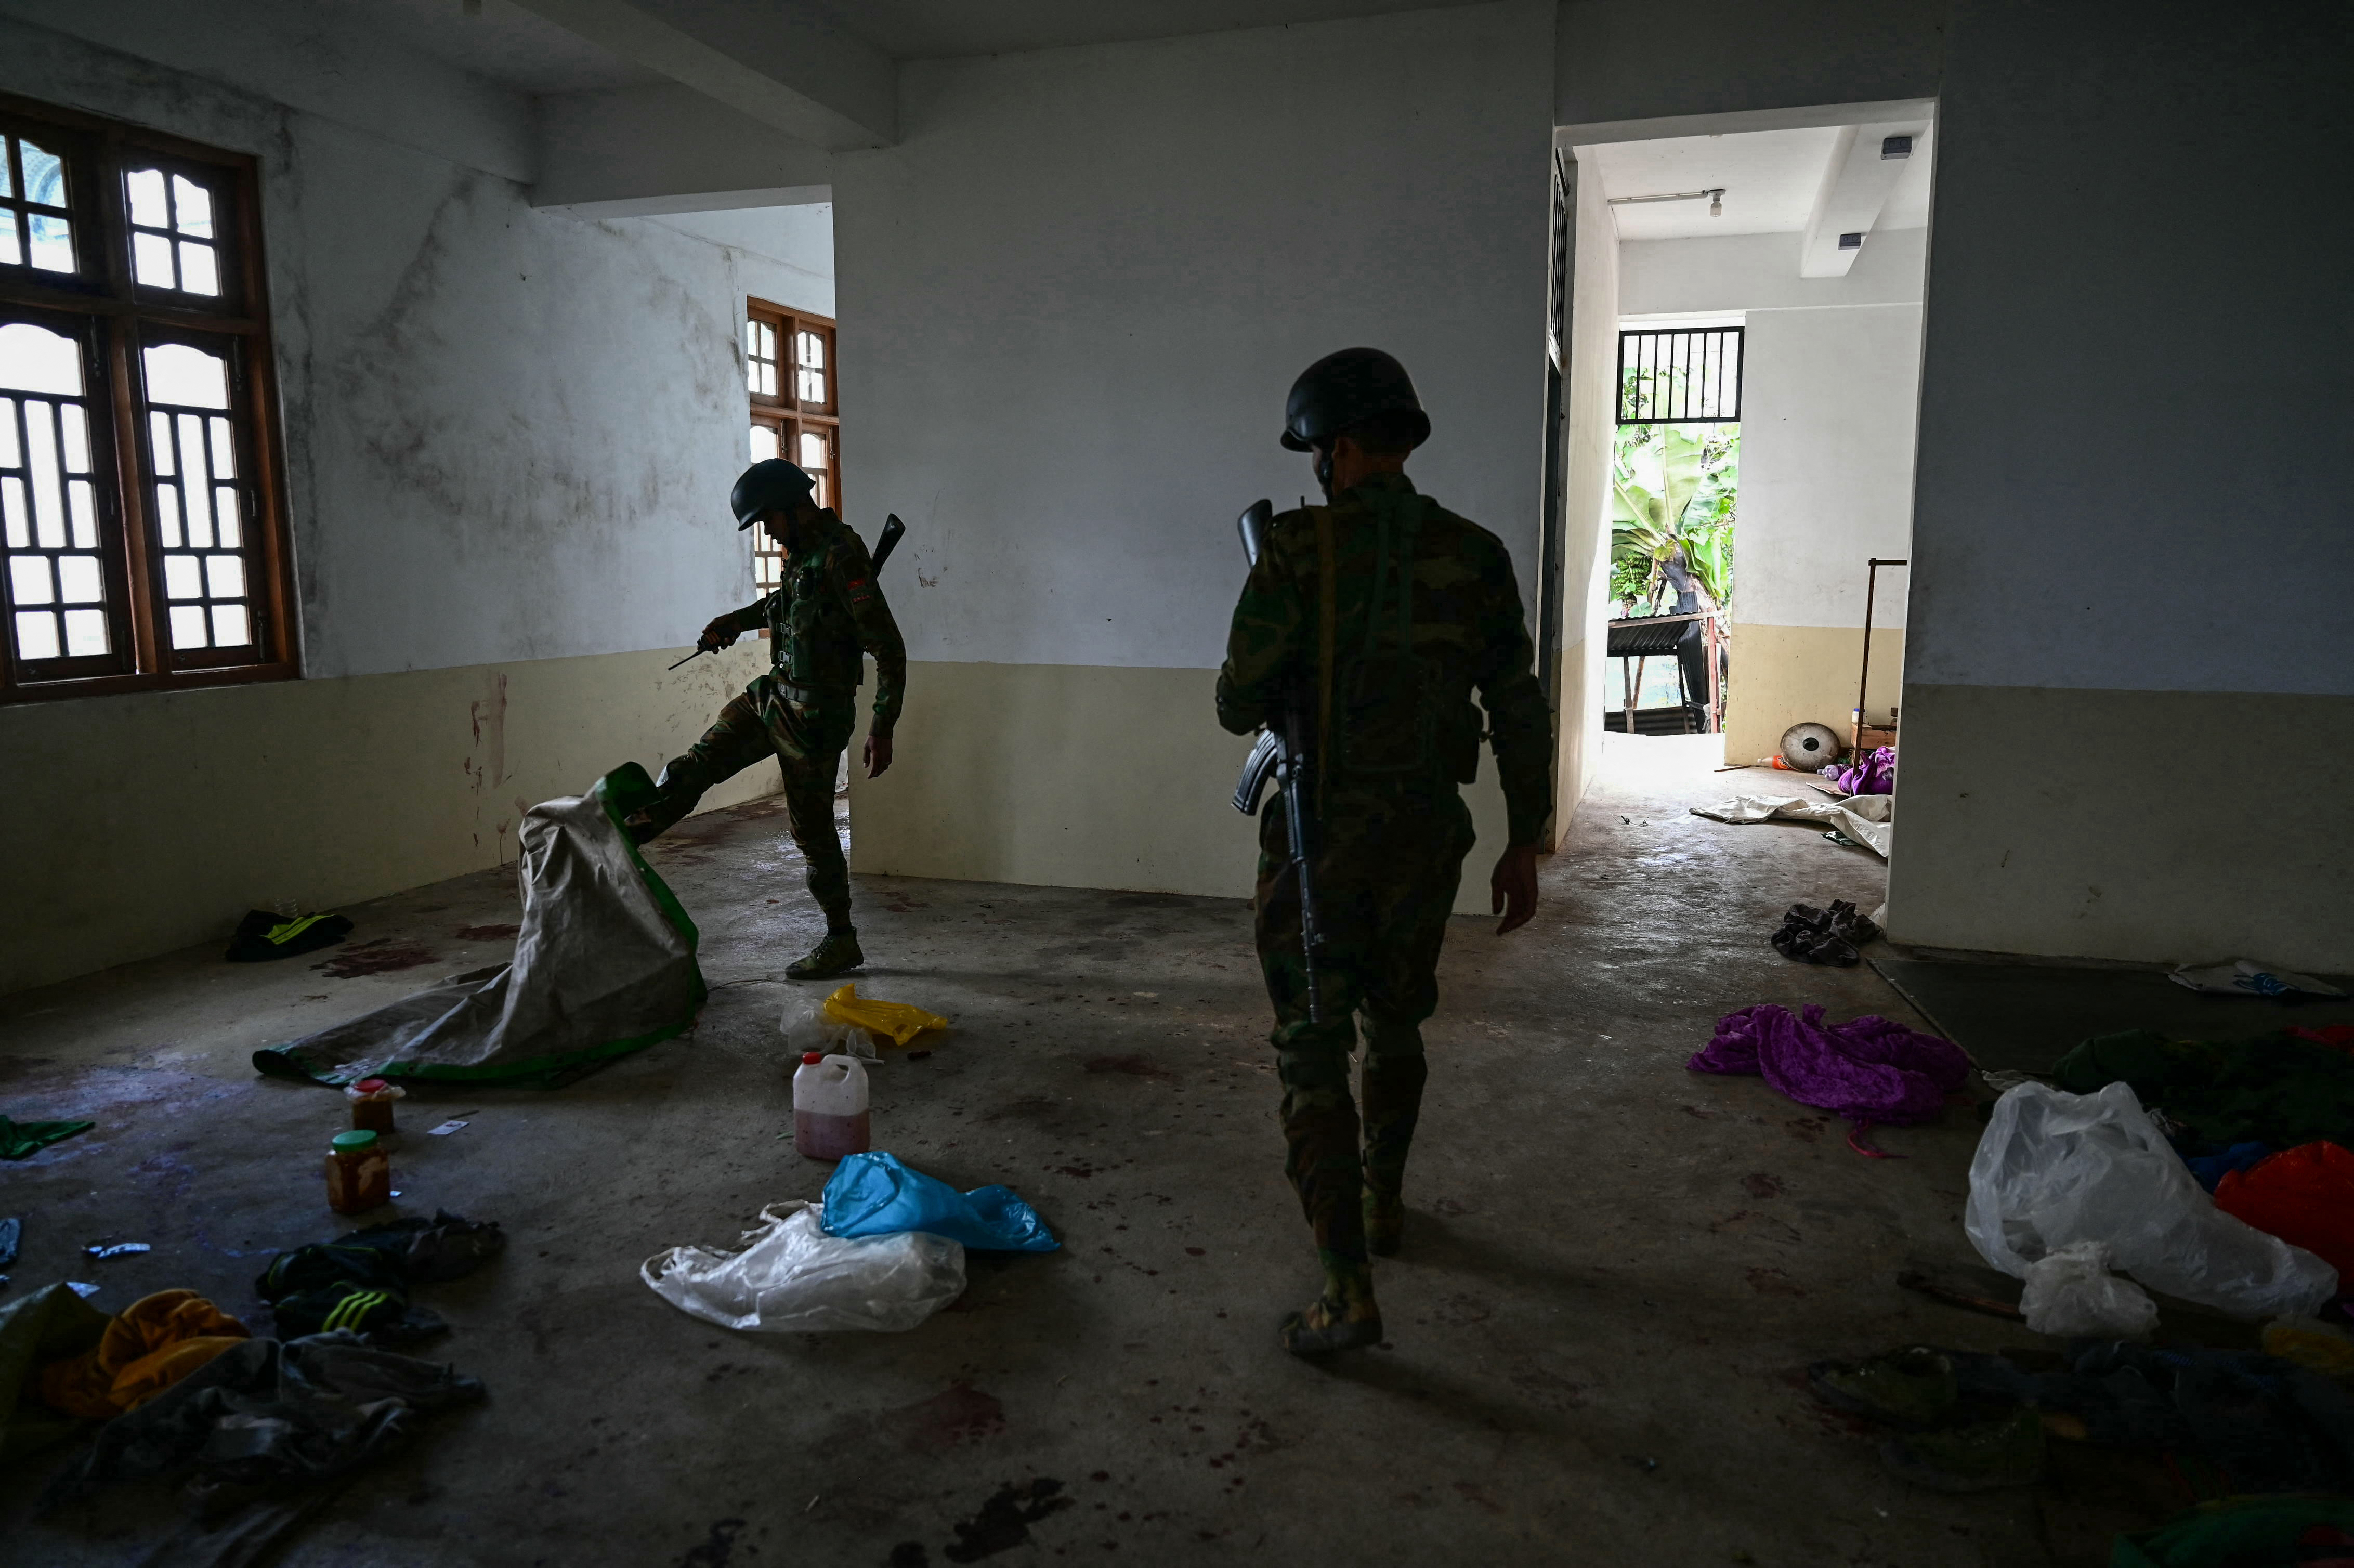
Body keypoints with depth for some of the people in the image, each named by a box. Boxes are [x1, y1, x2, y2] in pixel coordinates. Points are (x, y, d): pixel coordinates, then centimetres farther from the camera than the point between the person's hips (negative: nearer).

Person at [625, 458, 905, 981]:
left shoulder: (842, 556, -21)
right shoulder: (804, 551, 8)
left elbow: (889, 646, -24)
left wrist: (882, 727, -27)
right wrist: (736, 621, 21)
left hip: (815, 713, -9)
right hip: (775, 693, 9)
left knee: (812, 827, 0)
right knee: (698, 763, 14)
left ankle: (841, 942, 13)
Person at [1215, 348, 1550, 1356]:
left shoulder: (1298, 551, -12)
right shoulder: (1474, 557, 1)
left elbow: (1239, 705, -13)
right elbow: (1520, 713, 1)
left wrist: (1265, 698, 11)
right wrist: (1524, 844, 9)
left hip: (1320, 832, -4)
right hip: (1426, 832, 5)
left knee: (1312, 1050, 2)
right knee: (1395, 1022, 24)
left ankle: (1349, 1289, 0)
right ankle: (1382, 1202, 42)